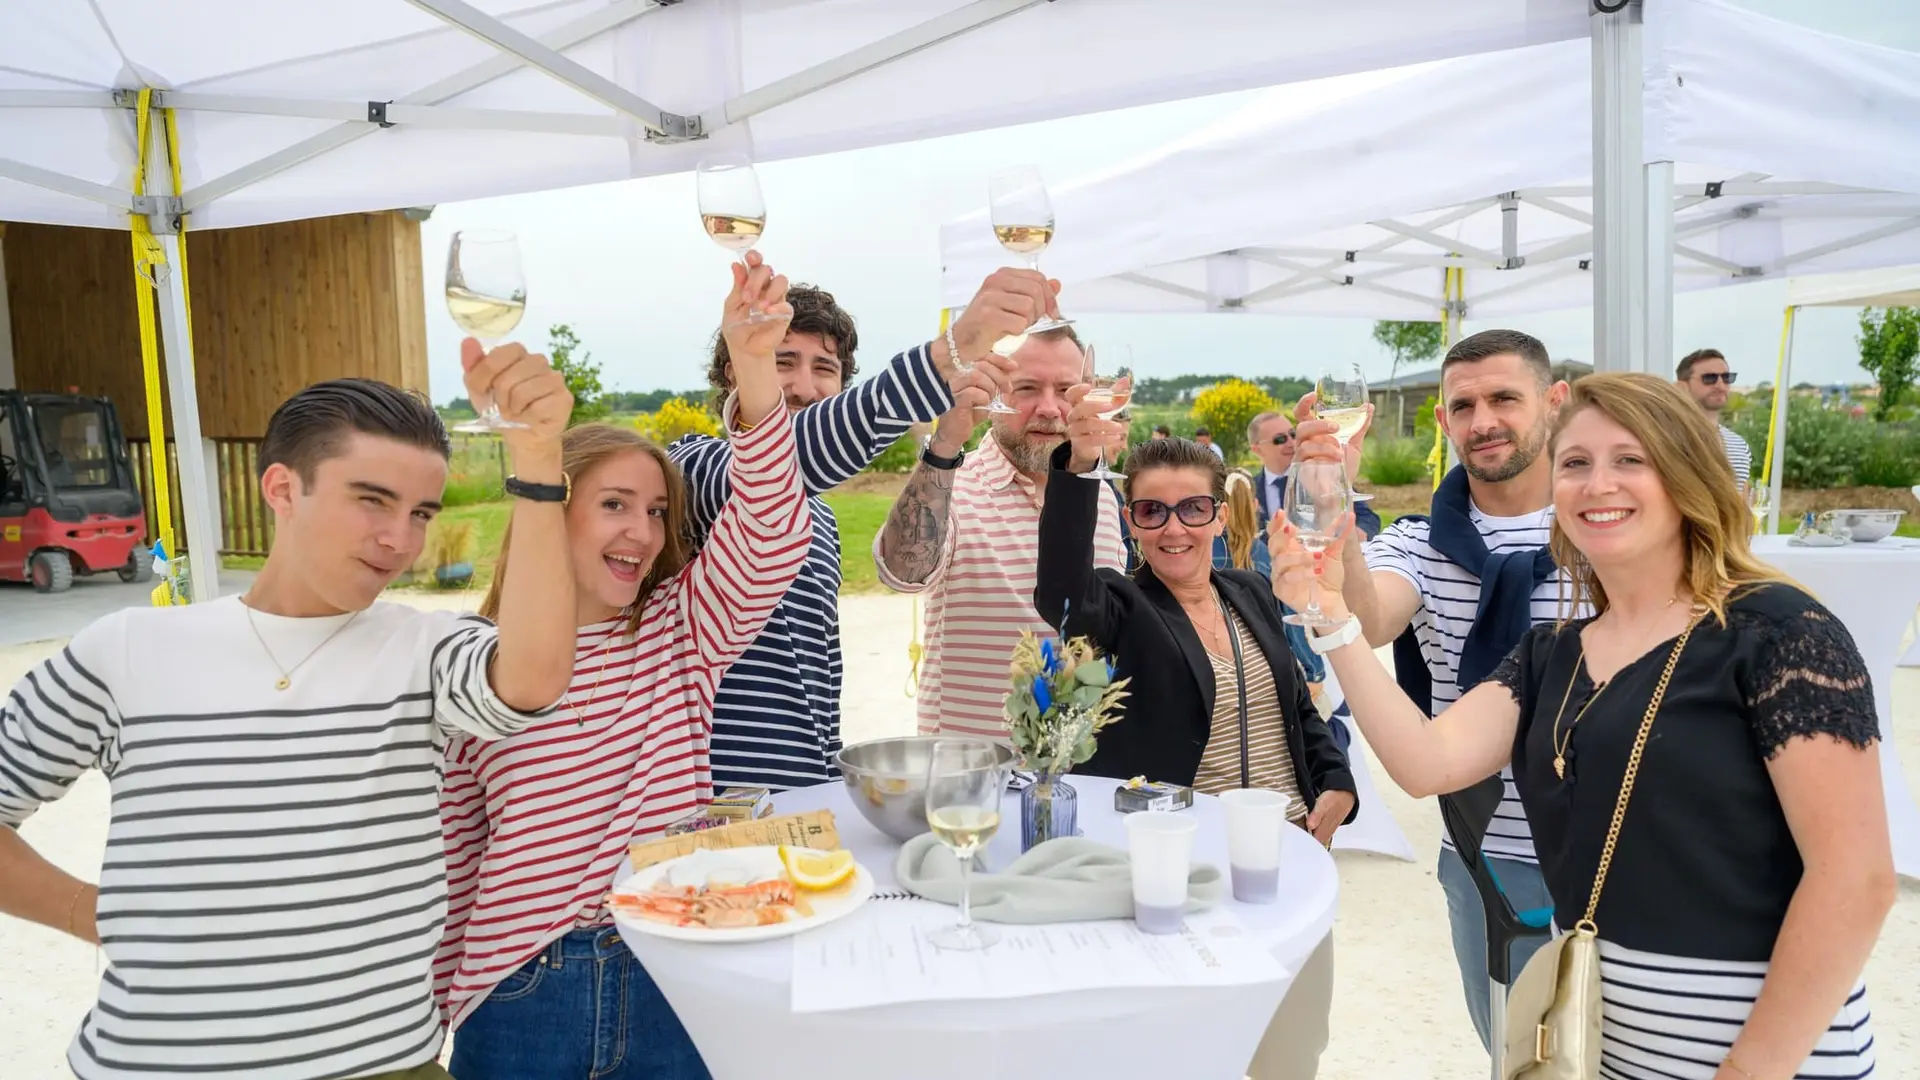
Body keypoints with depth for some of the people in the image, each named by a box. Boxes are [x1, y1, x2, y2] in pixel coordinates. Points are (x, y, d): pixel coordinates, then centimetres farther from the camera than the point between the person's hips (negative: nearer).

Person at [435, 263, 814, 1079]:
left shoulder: (680, 630, 0)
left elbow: (770, 535, -18)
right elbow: (448, 858, 5)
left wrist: (754, 364, -31)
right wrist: (443, 1003, 8)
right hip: (520, 992, -1)